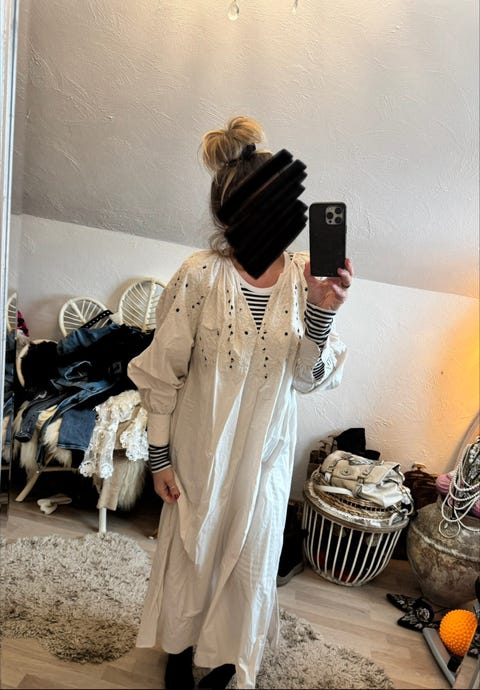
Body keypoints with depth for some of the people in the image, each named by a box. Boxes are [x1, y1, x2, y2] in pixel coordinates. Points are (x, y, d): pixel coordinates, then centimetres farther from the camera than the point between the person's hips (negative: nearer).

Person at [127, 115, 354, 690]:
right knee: (190, 549, 21)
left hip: (266, 448, 3)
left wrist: (321, 311, -27)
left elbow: (311, 378, -10)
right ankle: (180, 644, 54)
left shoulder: (307, 276, -11)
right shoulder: (200, 277, -19)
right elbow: (162, 374, -11)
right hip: (202, 447, -2)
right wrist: (159, 455, -5)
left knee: (251, 556, 21)